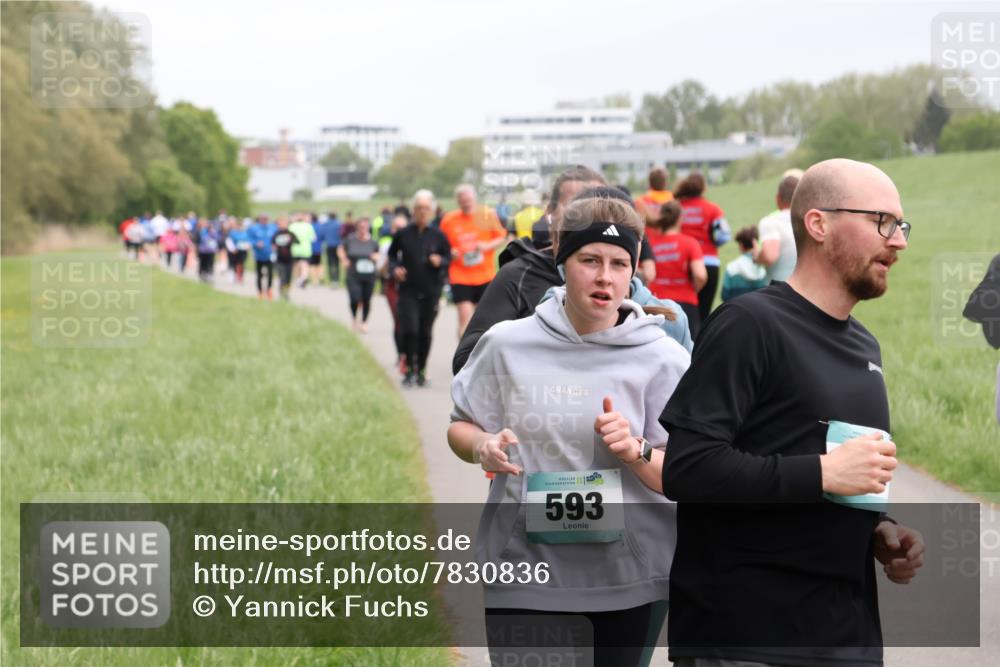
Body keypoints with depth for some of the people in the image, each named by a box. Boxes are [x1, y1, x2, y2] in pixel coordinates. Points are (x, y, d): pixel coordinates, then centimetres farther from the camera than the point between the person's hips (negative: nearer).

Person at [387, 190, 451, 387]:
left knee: (425, 332, 7)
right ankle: (410, 369, 2)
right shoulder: (403, 234, 0)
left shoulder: (438, 235, 0)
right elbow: (392, 254, 13)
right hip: (408, 290, -1)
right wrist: (394, 268, -5)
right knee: (410, 330, -12)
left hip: (431, 291, 1)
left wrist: (440, 261, -14)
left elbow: (448, 257, 7)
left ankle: (421, 371, 21)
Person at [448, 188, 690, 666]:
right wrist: (482, 446, -9)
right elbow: (459, 428, 13)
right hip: (525, 571, 0)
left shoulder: (662, 359, -3)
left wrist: (637, 452, -20)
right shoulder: (507, 344, 0)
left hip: (630, 578, 0)